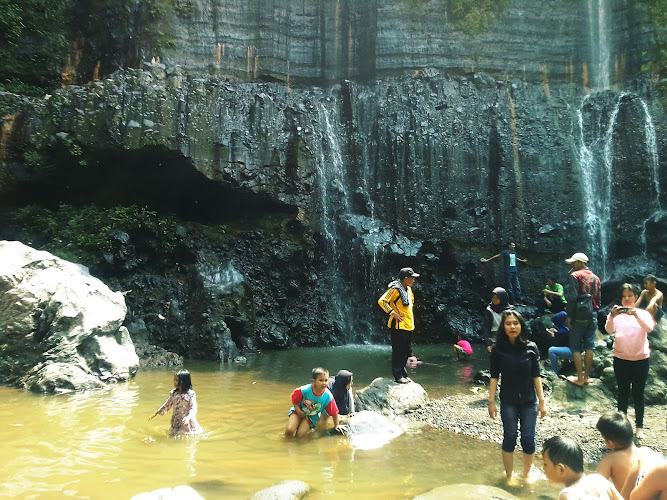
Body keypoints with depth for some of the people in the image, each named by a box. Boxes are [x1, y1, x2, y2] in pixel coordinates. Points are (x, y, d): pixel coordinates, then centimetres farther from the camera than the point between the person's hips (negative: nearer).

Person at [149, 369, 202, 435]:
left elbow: (193, 408, -18)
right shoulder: (173, 393, 2)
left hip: (187, 422, -4)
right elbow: (167, 405, 13)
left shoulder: (190, 394, -13)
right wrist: (155, 414, 12)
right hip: (176, 422, 4)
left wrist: (188, 417, -34)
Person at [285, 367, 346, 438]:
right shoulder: (304, 390, -28)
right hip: (299, 411, -1)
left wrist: (336, 425, -2)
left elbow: (334, 412, -10)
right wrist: (299, 411, -18)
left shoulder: (328, 397, -24)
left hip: (311, 417, 1)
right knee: (289, 431, -21)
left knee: (299, 435, -16)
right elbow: (294, 400, -10)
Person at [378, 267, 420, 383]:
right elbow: (381, 301, -20)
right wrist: (393, 313, -20)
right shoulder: (395, 289, -13)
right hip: (399, 325, -9)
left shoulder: (408, 289, 14)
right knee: (398, 351, -4)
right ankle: (398, 376, 2)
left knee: (406, 351, 14)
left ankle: (403, 373, 25)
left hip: (408, 325, 9)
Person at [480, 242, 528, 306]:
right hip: (508, 272, -6)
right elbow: (497, 256, -9)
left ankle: (520, 301, 7)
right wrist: (487, 260, -13)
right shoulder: (505, 252, -7)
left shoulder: (514, 252, 13)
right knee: (510, 288, -2)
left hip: (515, 272, 6)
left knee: (517, 287, 5)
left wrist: (522, 260, 53)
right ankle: (513, 302, 2)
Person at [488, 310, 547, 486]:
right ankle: (509, 475, 26)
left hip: (529, 402, 1)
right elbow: (494, 377, -4)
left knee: (528, 438, 7)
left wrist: (541, 401, -2)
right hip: (508, 402, -1)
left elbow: (536, 376, -2)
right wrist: (491, 402, -5)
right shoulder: (498, 349, -8)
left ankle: (527, 473, 29)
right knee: (510, 437, 8)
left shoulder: (531, 348, -7)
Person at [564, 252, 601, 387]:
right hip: (592, 315, 6)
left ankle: (580, 378, 0)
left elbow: (572, 297, -15)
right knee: (589, 346, 10)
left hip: (579, 315, -6)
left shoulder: (575, 275, -8)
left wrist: (569, 316, -11)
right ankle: (587, 376, 15)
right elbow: (598, 298, 16)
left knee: (576, 347, 0)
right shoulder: (595, 278, 14)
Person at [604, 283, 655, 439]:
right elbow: (609, 330, -17)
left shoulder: (643, 313, 0)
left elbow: (649, 328, -20)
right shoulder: (616, 314, 0)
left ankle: (639, 426, 19)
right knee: (623, 393, 10)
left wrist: (636, 315, -38)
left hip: (641, 359, 0)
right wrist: (612, 317, -38)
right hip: (621, 360, 0)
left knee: (638, 394, 8)